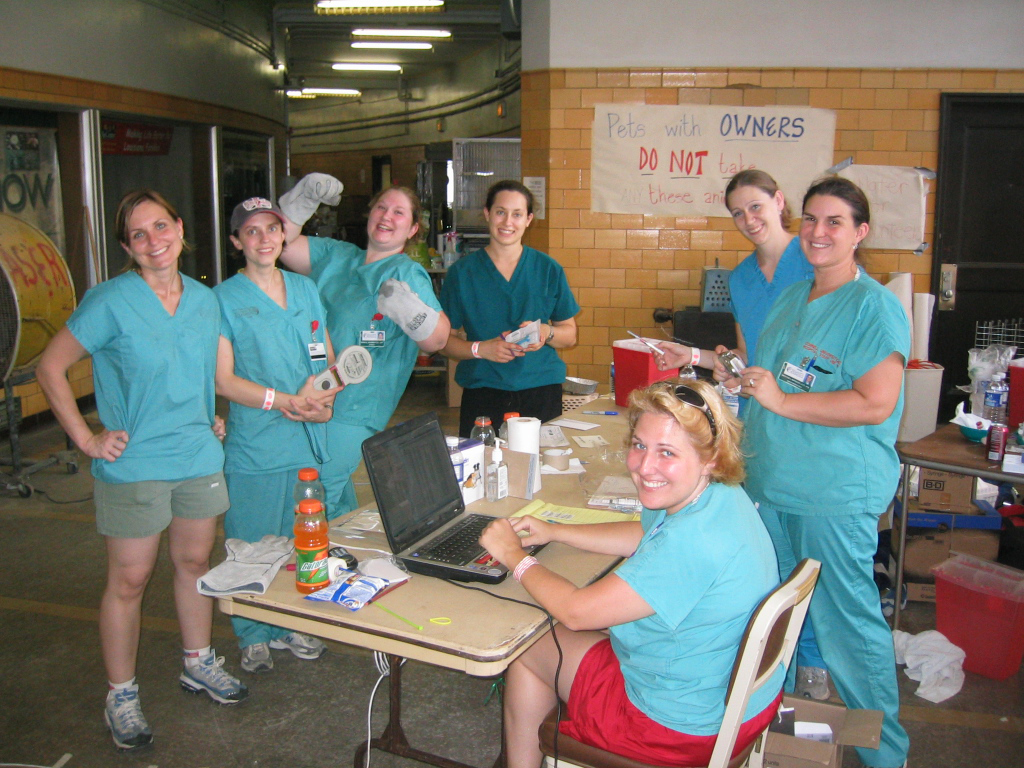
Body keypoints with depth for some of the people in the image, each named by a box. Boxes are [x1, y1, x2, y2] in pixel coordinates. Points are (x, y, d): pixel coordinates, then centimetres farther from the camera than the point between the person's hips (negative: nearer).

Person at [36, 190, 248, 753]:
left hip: (199, 457, 5)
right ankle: (121, 696, 21)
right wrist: (86, 438, -11)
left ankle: (199, 664, 37)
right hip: (134, 466, -5)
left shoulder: (205, 300, 5)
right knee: (129, 580, 4)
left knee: (195, 562, 17)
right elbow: (51, 368, -7)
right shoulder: (110, 302, -11)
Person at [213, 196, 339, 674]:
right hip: (254, 446, -5)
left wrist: (324, 398, -7)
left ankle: (290, 626, 31)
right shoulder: (224, 299, -4)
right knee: (251, 545, 5)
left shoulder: (305, 289, 11)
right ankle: (253, 638, 22)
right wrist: (285, 401, -21)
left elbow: (330, 360, 14)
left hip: (308, 440, 5)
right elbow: (223, 380, -11)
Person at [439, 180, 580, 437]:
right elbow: (445, 339, 3)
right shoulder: (462, 272, 3)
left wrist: (547, 333, -10)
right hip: (482, 394, -1)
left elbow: (570, 334, 11)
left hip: (541, 394, 1)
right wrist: (480, 349, -14)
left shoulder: (549, 269, 7)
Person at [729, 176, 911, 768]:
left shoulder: (874, 306, -12)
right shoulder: (790, 299, 13)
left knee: (846, 620, 1)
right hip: (771, 483, 8)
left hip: (839, 494, -8)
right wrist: (738, 379, 10)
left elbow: (876, 404, -22)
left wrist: (781, 401, -21)